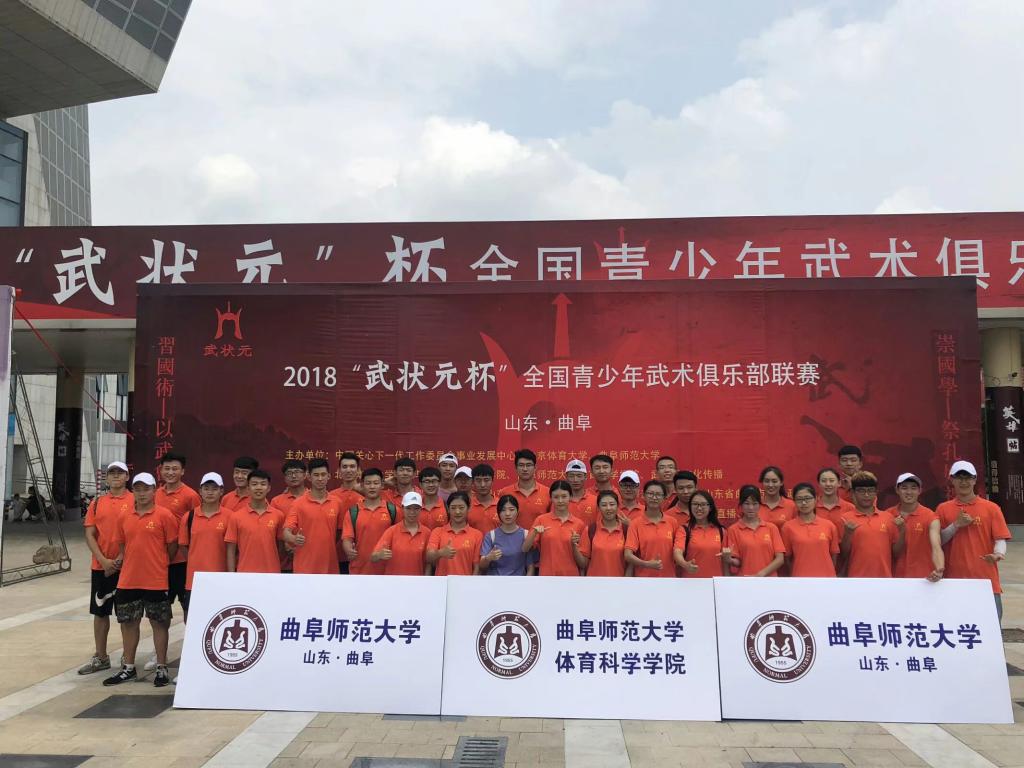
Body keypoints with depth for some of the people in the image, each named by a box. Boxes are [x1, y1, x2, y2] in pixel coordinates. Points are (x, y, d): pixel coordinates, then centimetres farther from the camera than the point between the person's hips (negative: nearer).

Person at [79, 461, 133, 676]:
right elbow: (89, 535, 3)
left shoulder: (134, 501, -3)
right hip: (101, 566, 4)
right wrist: (103, 560, -9)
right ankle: (100, 657, 22)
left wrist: (120, 560, -13)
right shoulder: (97, 503, 7)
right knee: (100, 612, 10)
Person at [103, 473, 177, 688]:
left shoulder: (164, 515, -9)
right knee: (128, 623, 14)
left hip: (156, 580, -5)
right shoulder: (124, 517, 6)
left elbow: (172, 546, -4)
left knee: (159, 623, 5)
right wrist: (120, 560, 0)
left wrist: (159, 564, 0)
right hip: (128, 580, 5)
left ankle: (161, 668, 16)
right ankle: (128, 668, 28)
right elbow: (122, 545, 16)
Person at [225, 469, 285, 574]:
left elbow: (280, 546, 9)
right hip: (245, 574, -1)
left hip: (271, 574, 1)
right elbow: (231, 551, 1)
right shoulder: (236, 516, -1)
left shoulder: (278, 515, 1)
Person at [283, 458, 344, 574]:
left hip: (329, 567, 3)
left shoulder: (337, 502, 4)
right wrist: (294, 539, -33)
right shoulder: (298, 503, -5)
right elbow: (286, 532, -13)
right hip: (304, 567, -3)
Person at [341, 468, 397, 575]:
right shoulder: (352, 512, 2)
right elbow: (347, 538, -4)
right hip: (359, 571, 0)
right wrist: (349, 550, -25)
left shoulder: (393, 510, 0)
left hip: (386, 570, 0)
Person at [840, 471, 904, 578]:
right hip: (857, 583, -3)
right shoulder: (846, 519, 0)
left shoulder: (888, 518, 8)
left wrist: (901, 531, -6)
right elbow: (843, 555, -2)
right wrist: (848, 533, -18)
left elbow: (896, 553, 8)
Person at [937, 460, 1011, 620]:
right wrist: (956, 525, -9)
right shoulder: (943, 509, 8)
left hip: (986, 582, 0)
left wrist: (997, 554, -22)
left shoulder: (991, 508, 5)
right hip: (954, 582, 1)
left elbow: (1000, 539, -1)